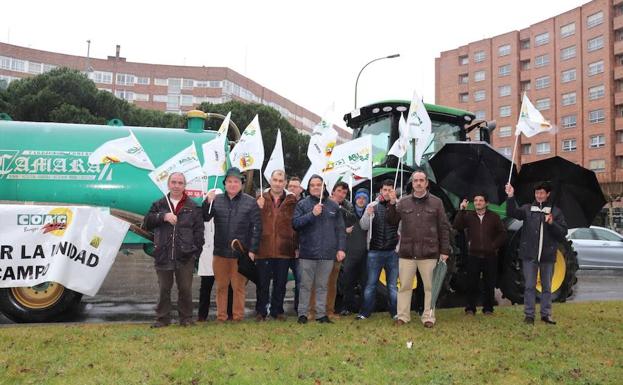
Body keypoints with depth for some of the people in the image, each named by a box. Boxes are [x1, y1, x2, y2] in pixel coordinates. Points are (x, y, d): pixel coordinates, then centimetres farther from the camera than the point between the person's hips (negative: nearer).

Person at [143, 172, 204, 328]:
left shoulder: (192, 207, 6)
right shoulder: (159, 205, 10)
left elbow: (199, 230, 3)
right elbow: (147, 223, -1)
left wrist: (195, 250, -6)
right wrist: (163, 216, -16)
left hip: (185, 257, -1)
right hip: (163, 255, 1)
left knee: (185, 289, 5)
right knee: (164, 289, 9)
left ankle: (186, 318, 17)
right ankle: (162, 318, 19)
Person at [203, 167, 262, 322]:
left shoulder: (250, 202, -3)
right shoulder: (216, 199, 4)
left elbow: (257, 227, -3)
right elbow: (205, 218, -2)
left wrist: (252, 250, -8)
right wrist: (207, 202, -19)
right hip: (220, 252, 3)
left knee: (239, 286, 7)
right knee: (221, 286, 11)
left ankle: (238, 316, 18)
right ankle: (221, 316, 21)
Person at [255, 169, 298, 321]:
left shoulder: (291, 201, 4)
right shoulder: (261, 199, 4)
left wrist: (296, 245, -1)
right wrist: (259, 208, -16)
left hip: (284, 250, 1)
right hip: (264, 249, -1)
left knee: (280, 283, 11)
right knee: (262, 283, 8)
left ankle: (277, 310, 25)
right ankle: (261, 311, 20)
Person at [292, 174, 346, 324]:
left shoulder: (333, 206, 10)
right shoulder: (302, 204, 3)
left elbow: (340, 229, 9)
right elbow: (295, 223, -8)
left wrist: (341, 248, 2)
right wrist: (312, 214, -17)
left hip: (327, 253, 2)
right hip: (307, 253, -2)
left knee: (322, 286, 10)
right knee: (305, 285, 5)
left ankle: (321, 314, 18)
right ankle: (302, 313, 14)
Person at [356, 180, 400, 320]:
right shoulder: (372, 206, 3)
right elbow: (364, 226, 0)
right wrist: (367, 214, -16)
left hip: (392, 252, -1)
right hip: (375, 251, 1)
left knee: (393, 284, 8)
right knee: (371, 283, 6)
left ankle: (395, 312, 18)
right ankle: (365, 312, 14)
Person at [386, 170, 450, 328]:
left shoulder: (436, 202, 3)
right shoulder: (403, 202, 7)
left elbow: (444, 228, 3)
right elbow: (392, 222, 9)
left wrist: (444, 250, -2)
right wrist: (391, 204, -4)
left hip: (429, 253, -1)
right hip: (407, 252, 1)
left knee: (430, 287, 6)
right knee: (404, 286, 8)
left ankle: (428, 317, 17)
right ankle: (402, 316, 18)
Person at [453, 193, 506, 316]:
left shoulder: (494, 217, 7)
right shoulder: (468, 216, 6)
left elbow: (502, 233, 9)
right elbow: (457, 226, -9)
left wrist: (495, 245, -1)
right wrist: (461, 210, -14)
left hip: (490, 256, 0)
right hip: (473, 255, 0)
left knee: (489, 284, 5)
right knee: (472, 283, 2)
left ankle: (488, 308, 15)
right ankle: (470, 308, 9)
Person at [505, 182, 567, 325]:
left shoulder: (556, 212, 5)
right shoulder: (527, 209, 5)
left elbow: (563, 233, 1)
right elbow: (512, 212, -13)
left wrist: (552, 223, -17)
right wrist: (510, 197, -27)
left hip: (548, 255, 1)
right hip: (529, 254, -1)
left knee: (547, 287, 10)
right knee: (529, 286, 3)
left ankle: (546, 314, 20)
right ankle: (529, 314, 9)